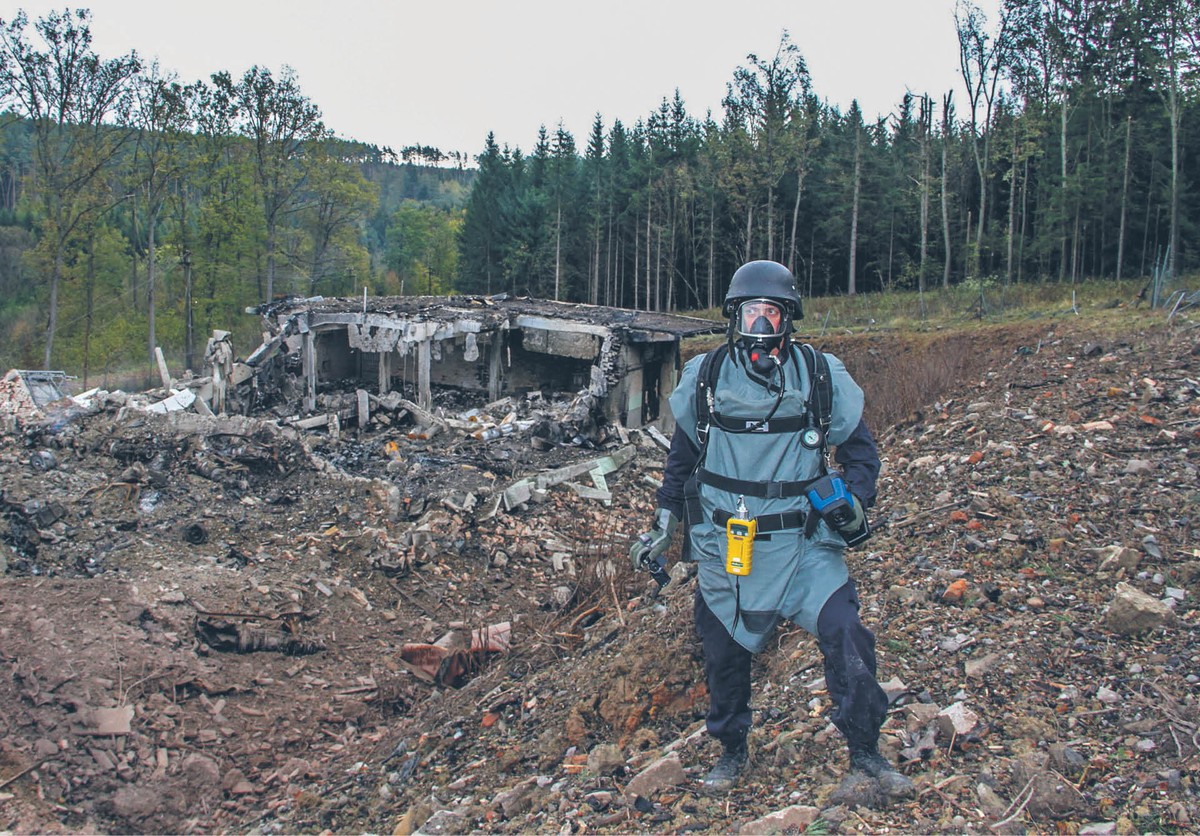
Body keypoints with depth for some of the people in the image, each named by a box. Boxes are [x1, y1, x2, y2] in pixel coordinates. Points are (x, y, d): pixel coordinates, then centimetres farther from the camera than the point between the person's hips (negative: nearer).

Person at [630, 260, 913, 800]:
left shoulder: (823, 377, -2)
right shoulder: (703, 378, 2)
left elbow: (860, 447, 8)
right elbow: (682, 456, 14)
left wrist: (854, 500, -10)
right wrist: (662, 526, 15)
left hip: (803, 541, -1)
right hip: (724, 546, 2)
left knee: (846, 636, -15)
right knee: (724, 653, 10)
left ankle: (865, 755, 5)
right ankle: (732, 753, 33)